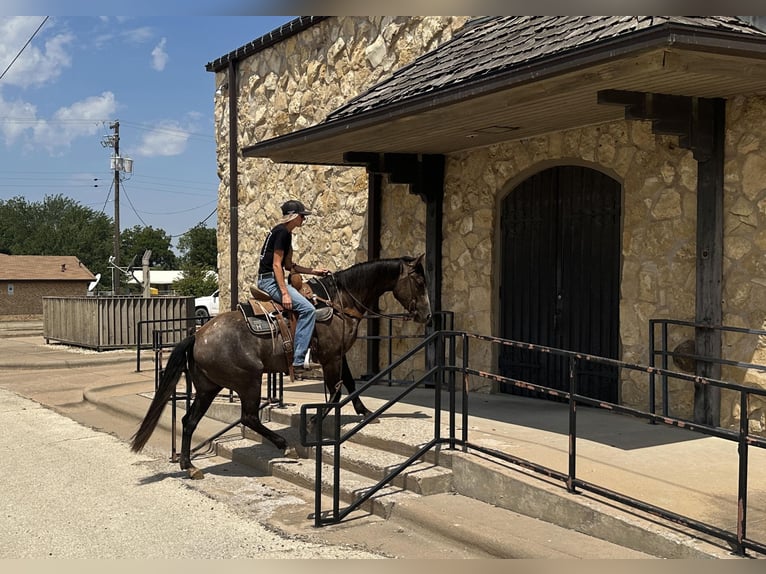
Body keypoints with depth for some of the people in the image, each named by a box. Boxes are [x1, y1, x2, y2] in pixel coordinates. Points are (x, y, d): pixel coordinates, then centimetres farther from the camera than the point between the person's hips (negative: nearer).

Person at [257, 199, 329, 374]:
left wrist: (313, 270, 18)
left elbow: (288, 265, 22)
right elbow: (276, 265, -19)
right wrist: (284, 293, -23)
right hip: (270, 280, -11)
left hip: (270, 279, 11)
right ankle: (298, 360, -23)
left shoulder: (285, 233, 17)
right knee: (307, 309, -20)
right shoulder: (281, 232, -13)